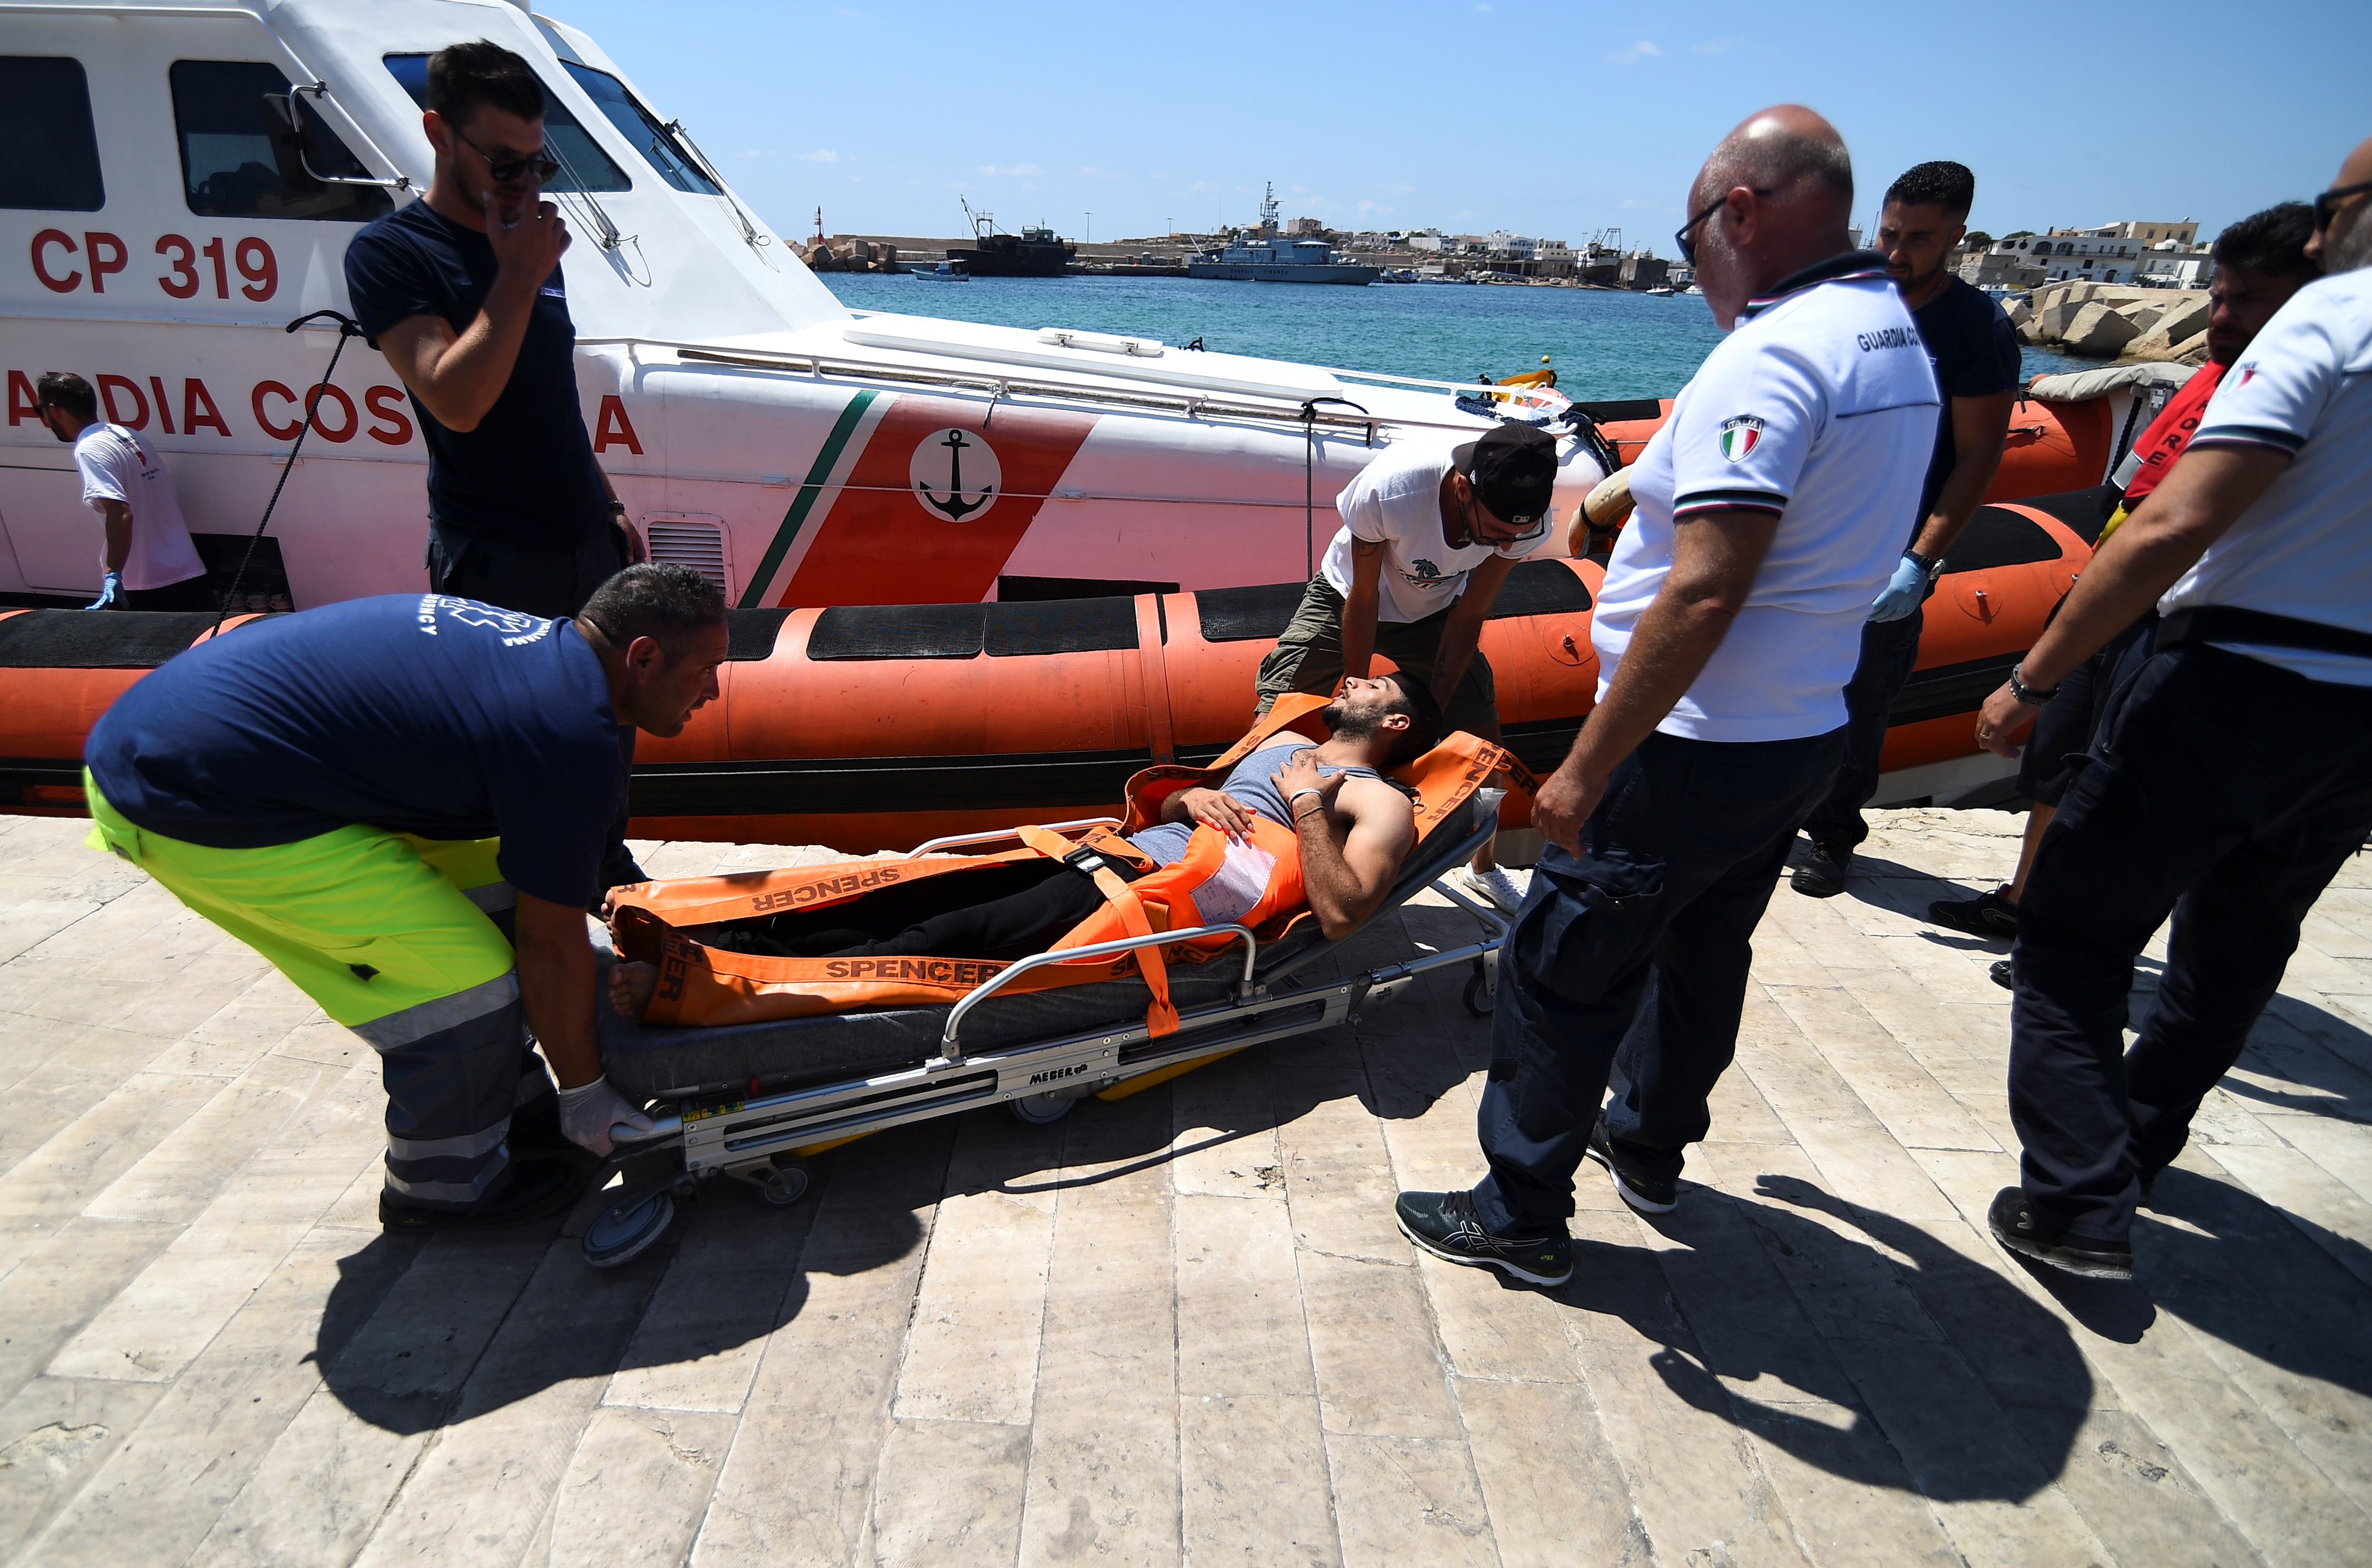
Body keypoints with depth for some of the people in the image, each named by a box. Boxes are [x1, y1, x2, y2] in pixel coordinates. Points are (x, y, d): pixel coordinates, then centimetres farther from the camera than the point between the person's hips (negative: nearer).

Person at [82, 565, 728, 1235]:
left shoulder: (538, 643, 8)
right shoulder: (570, 736, -20)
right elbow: (552, 947, -12)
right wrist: (584, 1094, 1)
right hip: (196, 807, -10)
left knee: (487, 885, 14)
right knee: (467, 979, -8)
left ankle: (514, 1108, 28)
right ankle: (447, 1187, 16)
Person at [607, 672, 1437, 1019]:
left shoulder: (1379, 803, 6)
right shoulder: (1284, 744, 30)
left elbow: (1339, 914, -14)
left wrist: (1306, 805, -8)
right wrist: (1187, 797, 8)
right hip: (1114, 855, 8)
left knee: (950, 940, -24)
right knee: (913, 900, -9)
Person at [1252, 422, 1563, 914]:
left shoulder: (1527, 521, -30)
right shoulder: (1387, 487, -41)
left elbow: (1467, 620, -16)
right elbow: (1363, 599, -25)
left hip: (1435, 611, 3)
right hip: (1349, 599, -2)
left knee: (1482, 735, -1)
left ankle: (1485, 868, 24)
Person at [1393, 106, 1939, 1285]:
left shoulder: (1769, 357, -22)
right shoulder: (1900, 340, 9)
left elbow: (1705, 590, -29)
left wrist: (1586, 769, -25)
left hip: (1696, 748, -10)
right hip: (1806, 734, 10)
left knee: (1561, 975, 3)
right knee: (1704, 951, 24)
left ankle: (1522, 1217, 16)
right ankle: (1652, 1145, 43)